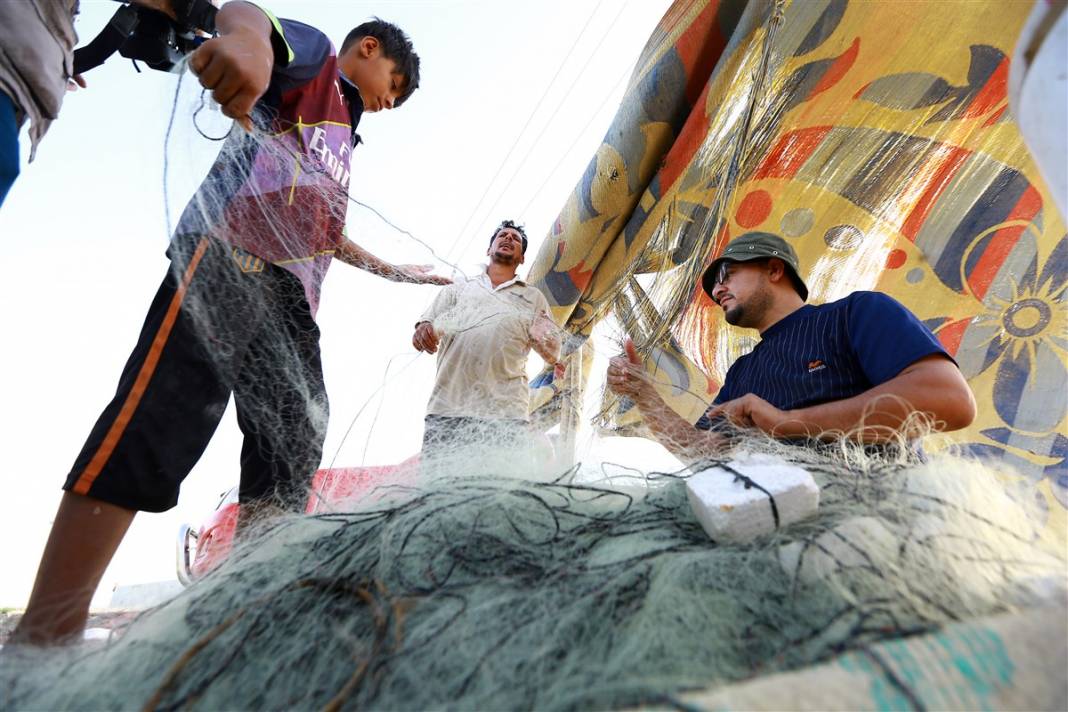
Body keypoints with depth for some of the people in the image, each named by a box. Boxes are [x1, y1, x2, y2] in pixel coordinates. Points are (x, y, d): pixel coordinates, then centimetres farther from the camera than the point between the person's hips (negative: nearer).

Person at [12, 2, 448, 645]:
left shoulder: (342, 135, 37)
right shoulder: (317, 58, 13)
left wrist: (393, 272, 49)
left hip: (291, 295, 10)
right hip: (230, 260, -9)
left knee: (292, 445, 0)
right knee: (158, 425, -19)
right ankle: (43, 638, -17)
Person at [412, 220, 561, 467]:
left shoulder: (533, 297, 23)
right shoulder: (458, 289, 25)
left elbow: (553, 355, 16)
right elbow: (427, 323, 17)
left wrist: (541, 338, -8)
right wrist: (424, 330, -8)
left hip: (507, 412, 0)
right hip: (447, 409, 1)